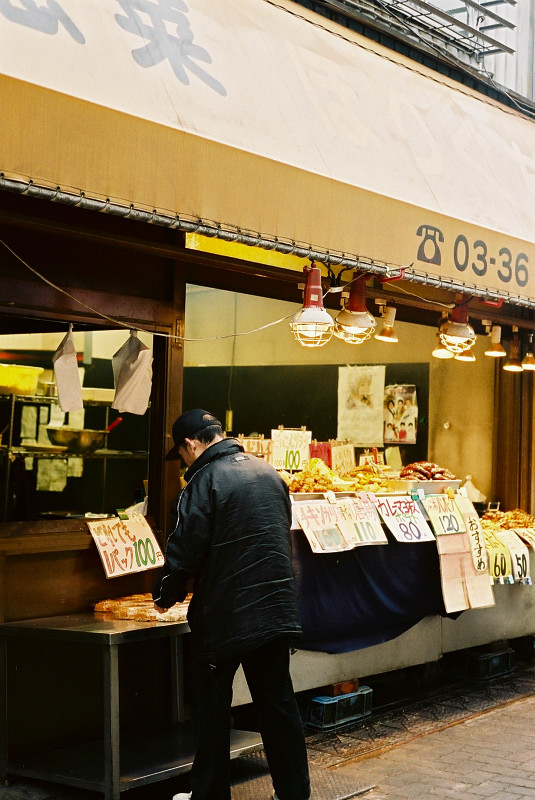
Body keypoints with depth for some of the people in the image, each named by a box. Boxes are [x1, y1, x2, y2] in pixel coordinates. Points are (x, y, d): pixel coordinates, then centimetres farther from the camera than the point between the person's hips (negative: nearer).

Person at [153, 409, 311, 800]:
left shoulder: (205, 480, -13)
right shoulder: (269, 473, 9)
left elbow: (185, 550, -14)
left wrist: (165, 597, 3)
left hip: (225, 615, -6)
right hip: (277, 611, 6)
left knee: (213, 706, 8)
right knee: (279, 703, 12)